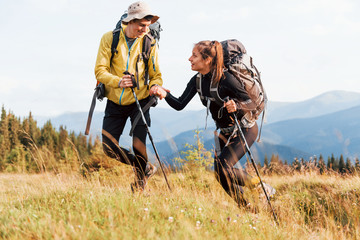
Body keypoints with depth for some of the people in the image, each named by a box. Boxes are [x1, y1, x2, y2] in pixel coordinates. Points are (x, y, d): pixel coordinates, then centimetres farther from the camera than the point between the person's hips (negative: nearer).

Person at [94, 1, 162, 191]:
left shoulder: (149, 43, -5)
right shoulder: (109, 39, -8)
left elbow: (156, 75, -1)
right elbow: (100, 71, -12)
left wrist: (155, 86, -25)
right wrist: (118, 81, -32)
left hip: (139, 102, -1)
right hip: (115, 103, 2)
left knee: (138, 146, -14)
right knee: (109, 148, 2)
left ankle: (140, 182, 14)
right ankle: (146, 168, 25)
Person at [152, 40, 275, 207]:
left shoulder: (226, 79, -25)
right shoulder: (197, 80, -3)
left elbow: (251, 103, -18)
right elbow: (180, 105, -5)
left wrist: (237, 107, -38)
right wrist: (164, 94, -21)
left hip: (245, 129, -8)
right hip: (225, 131, 8)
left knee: (222, 167, -21)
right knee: (220, 174, 5)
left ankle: (260, 186, -1)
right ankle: (246, 206, 23)